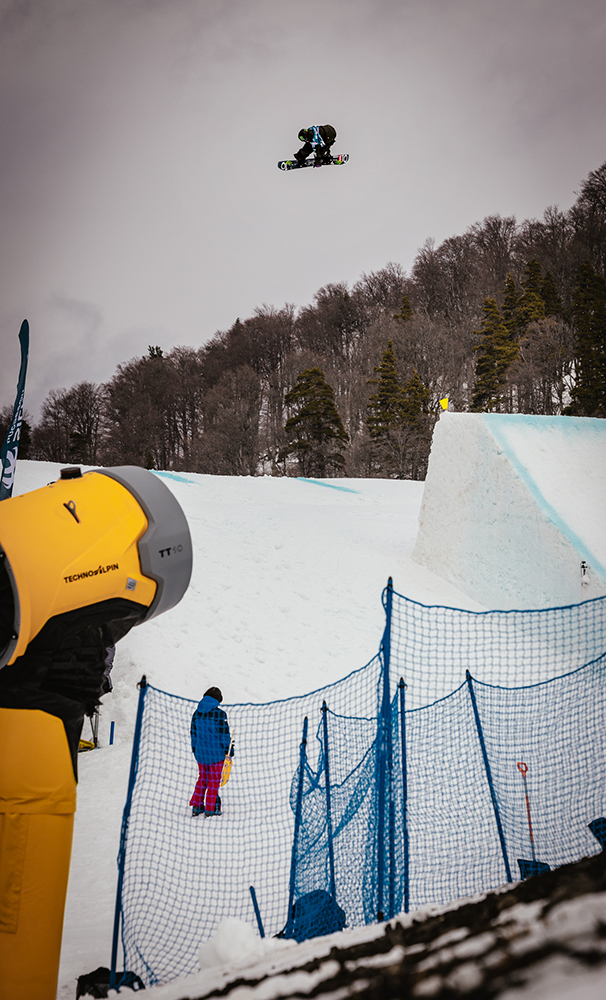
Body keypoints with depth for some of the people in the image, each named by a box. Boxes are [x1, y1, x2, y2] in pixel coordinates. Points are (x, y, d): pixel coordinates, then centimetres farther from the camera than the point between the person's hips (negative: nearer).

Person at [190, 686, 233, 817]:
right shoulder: (219, 714, -14)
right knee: (214, 780, 6)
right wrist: (229, 749, -1)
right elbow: (224, 734, -11)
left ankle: (196, 806, 16)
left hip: (200, 752, 5)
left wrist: (194, 750, 21)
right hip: (216, 752, -5)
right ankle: (210, 809, 9)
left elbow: (193, 733, 10)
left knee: (202, 778, 19)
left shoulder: (197, 713, 2)